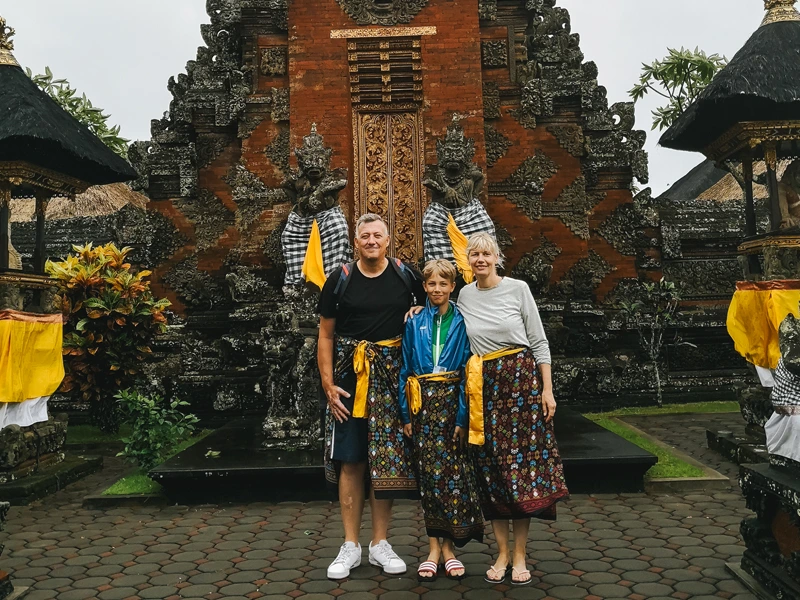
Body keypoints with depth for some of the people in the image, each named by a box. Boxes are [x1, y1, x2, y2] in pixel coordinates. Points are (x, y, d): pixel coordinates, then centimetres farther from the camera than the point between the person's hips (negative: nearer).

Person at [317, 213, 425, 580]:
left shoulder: (405, 275, 5)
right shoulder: (340, 279, 3)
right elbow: (325, 336, 4)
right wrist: (328, 384, -3)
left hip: (391, 376, 1)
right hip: (349, 375, 0)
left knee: (387, 460, 4)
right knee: (349, 462, 2)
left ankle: (380, 544, 19)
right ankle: (350, 546, 15)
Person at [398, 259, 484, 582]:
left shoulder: (462, 322, 2)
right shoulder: (415, 323, 5)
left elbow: (467, 370, -2)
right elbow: (405, 370, 6)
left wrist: (463, 416, -9)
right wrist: (406, 414, 1)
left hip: (452, 402, -1)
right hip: (423, 404, 1)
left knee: (454, 471, 0)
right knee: (428, 472, 4)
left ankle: (448, 545, 14)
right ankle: (434, 546, 14)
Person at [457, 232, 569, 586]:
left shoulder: (518, 289, -1)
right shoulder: (464, 296, 8)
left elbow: (538, 341, 1)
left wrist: (547, 388, -5)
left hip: (521, 380, -2)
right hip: (484, 385, 3)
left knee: (521, 463, 0)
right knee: (490, 467, 5)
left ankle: (520, 556, 11)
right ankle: (502, 553, 17)